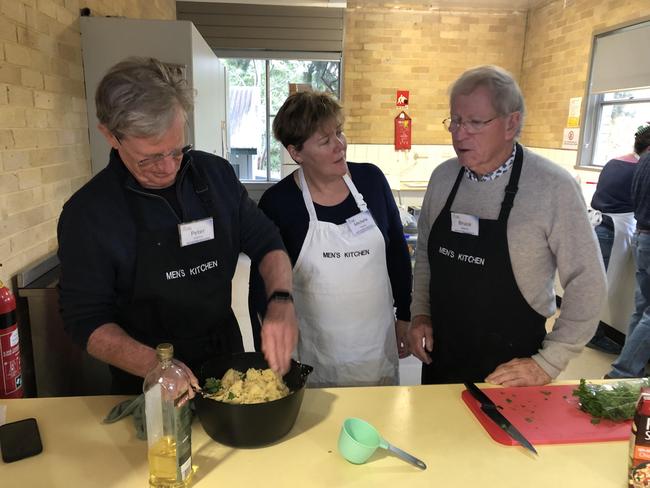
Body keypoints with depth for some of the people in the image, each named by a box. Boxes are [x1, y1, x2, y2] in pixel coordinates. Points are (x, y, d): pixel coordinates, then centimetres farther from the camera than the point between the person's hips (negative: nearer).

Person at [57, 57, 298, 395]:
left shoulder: (216, 174, -6)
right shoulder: (87, 213, -15)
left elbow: (266, 242, 0)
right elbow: (86, 321, -11)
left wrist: (281, 302, -19)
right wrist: (154, 365, -28)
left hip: (226, 356, 4)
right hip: (146, 385, -3)